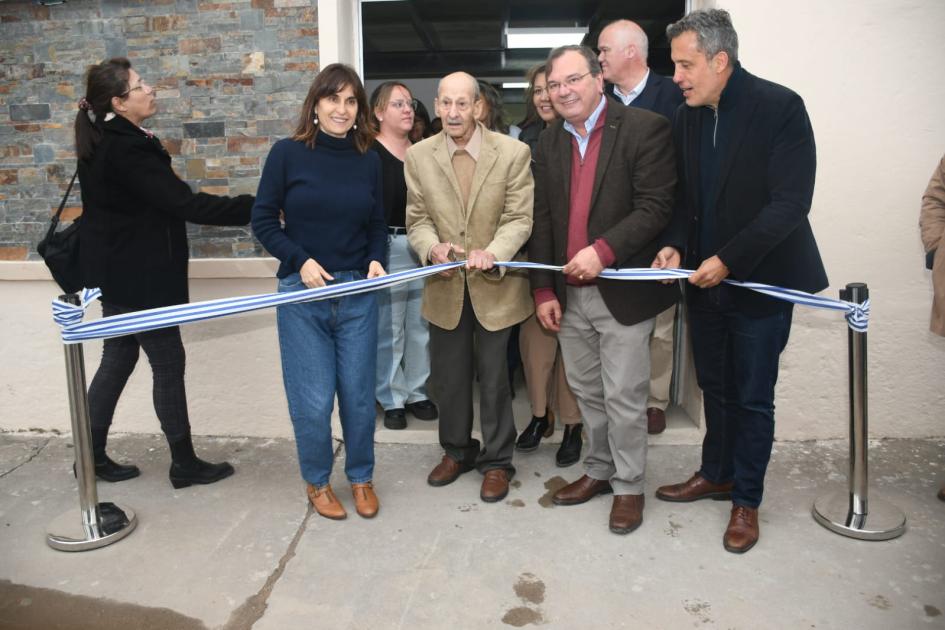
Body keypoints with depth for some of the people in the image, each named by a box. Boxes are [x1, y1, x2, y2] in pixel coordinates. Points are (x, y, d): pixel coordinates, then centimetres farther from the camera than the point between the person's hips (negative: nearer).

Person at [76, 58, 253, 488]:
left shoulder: (105, 144, 10)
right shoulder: (125, 149, -22)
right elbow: (184, 203, -27)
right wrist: (254, 207, -27)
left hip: (119, 273, 10)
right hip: (138, 278, -10)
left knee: (117, 359, 16)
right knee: (168, 364, 0)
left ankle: (93, 456, 27)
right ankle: (184, 464, 12)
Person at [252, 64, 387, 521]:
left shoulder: (368, 161, 5)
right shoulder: (288, 153, -4)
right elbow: (263, 221, -1)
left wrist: (376, 261, -6)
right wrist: (301, 261, -13)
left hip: (357, 292, 2)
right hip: (302, 292, -2)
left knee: (358, 393, 9)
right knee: (313, 399, 2)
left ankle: (361, 477, 31)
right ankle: (317, 481, 27)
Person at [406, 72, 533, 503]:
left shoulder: (512, 152, -8)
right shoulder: (418, 156, -1)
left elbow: (519, 218, -9)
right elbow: (417, 221, 2)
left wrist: (491, 253, -27)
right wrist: (433, 248, -21)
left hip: (495, 285, -2)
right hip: (445, 287, 3)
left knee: (494, 378, 8)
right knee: (448, 376, 15)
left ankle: (496, 461, 28)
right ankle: (456, 452, 37)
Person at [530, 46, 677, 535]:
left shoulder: (645, 128, -7)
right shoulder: (549, 142, 10)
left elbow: (656, 206, -13)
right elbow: (542, 220, 9)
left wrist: (603, 249, -24)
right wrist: (543, 290, 5)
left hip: (623, 289, -5)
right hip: (569, 292, 6)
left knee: (623, 396, 3)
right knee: (586, 390, 16)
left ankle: (628, 484, 22)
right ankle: (599, 469, 35)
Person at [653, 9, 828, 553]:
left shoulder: (780, 107, -14)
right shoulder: (688, 118, 4)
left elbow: (791, 202, -18)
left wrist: (728, 260, -23)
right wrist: (677, 245, -7)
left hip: (759, 280, -5)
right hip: (705, 278, 5)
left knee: (753, 398, 6)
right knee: (715, 387, 18)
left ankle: (746, 500, 23)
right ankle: (717, 473, 36)